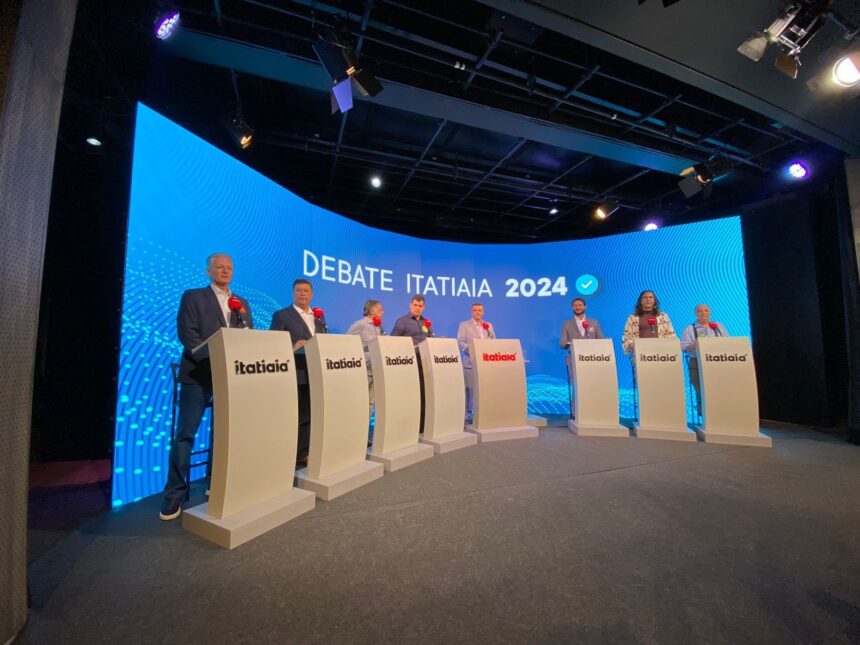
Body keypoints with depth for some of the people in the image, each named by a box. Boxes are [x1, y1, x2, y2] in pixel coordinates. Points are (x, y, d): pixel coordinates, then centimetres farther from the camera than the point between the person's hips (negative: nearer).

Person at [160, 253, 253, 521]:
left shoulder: (242, 302, 16)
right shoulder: (193, 297, 2)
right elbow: (187, 334, -8)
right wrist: (213, 360, -18)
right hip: (200, 374, -4)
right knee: (185, 434, -2)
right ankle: (175, 494, 10)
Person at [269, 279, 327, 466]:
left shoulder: (319, 317, 17)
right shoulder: (281, 315, 1)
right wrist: (292, 348, -22)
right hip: (296, 374, -5)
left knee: (310, 415, 11)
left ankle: (303, 453, 23)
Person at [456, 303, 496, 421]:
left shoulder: (489, 325, 17)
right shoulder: (464, 325, 3)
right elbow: (460, 342, -6)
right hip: (471, 362, -4)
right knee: (469, 389, -2)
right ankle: (467, 413, 8)